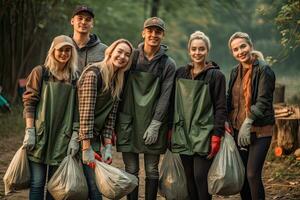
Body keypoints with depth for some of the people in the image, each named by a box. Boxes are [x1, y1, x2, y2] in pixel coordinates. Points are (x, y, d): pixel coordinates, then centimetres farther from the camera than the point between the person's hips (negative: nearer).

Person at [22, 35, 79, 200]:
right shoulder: (40, 72, 3)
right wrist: (29, 131, -9)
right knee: (37, 183, -4)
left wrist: (75, 137, -2)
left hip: (62, 139, 2)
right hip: (40, 136, -2)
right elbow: (29, 103, -1)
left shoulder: (75, 78, 9)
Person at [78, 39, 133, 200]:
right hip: (83, 136, -8)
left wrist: (107, 146, -1)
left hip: (96, 136, 8)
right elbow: (86, 111, -18)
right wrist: (87, 148, -20)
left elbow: (110, 114, 8)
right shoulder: (94, 73, -14)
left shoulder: (118, 80, 11)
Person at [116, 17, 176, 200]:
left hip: (153, 124, -1)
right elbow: (120, 89, 6)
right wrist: (120, 121, -1)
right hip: (129, 122, 1)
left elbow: (165, 96, -4)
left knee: (152, 170, 4)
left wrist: (155, 125, -11)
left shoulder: (168, 64, 1)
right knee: (131, 170, 4)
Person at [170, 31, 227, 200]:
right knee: (189, 178, 7)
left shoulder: (216, 75, -2)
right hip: (183, 135, 5)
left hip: (204, 135, -4)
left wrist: (217, 135, -13)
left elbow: (221, 108, -6)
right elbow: (174, 103, 15)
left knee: (200, 177, -9)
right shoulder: (180, 73, 11)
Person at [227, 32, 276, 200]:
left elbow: (263, 101, -16)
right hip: (238, 129, 7)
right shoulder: (236, 72, 11)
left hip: (259, 130, -7)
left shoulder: (264, 70, -10)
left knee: (252, 175, -11)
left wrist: (247, 123, -22)